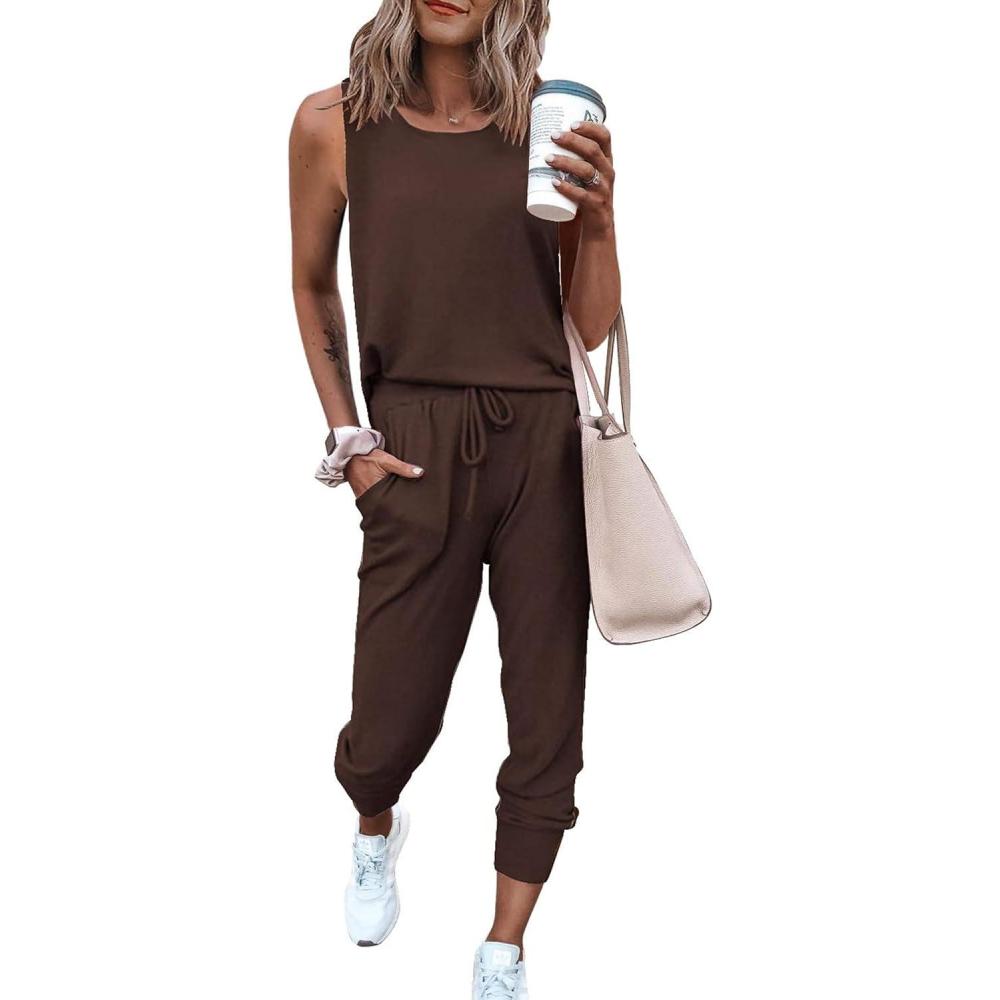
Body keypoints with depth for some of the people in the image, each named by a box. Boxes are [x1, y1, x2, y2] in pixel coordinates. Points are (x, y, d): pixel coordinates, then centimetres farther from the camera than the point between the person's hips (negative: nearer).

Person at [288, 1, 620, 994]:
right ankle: (375, 834, 47)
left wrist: (597, 217, -15)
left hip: (546, 447, 1)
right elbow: (312, 287, 13)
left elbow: (593, 328, 2)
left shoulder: (555, 124, -1)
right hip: (416, 454, 0)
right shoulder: (333, 123, -2)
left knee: (546, 722, 7)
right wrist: (347, 441, 6)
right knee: (388, 729, 7)